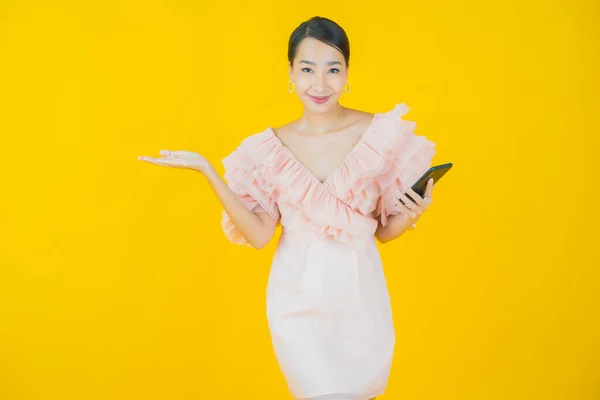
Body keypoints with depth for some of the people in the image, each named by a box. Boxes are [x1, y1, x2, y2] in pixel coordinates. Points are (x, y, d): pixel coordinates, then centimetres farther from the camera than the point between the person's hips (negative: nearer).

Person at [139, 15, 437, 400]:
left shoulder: (381, 134, -6)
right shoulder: (271, 148, -2)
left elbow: (384, 231, 2)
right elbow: (259, 235, -9)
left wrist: (411, 215, -19)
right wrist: (207, 170, -11)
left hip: (358, 294, 1)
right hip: (298, 298, 0)